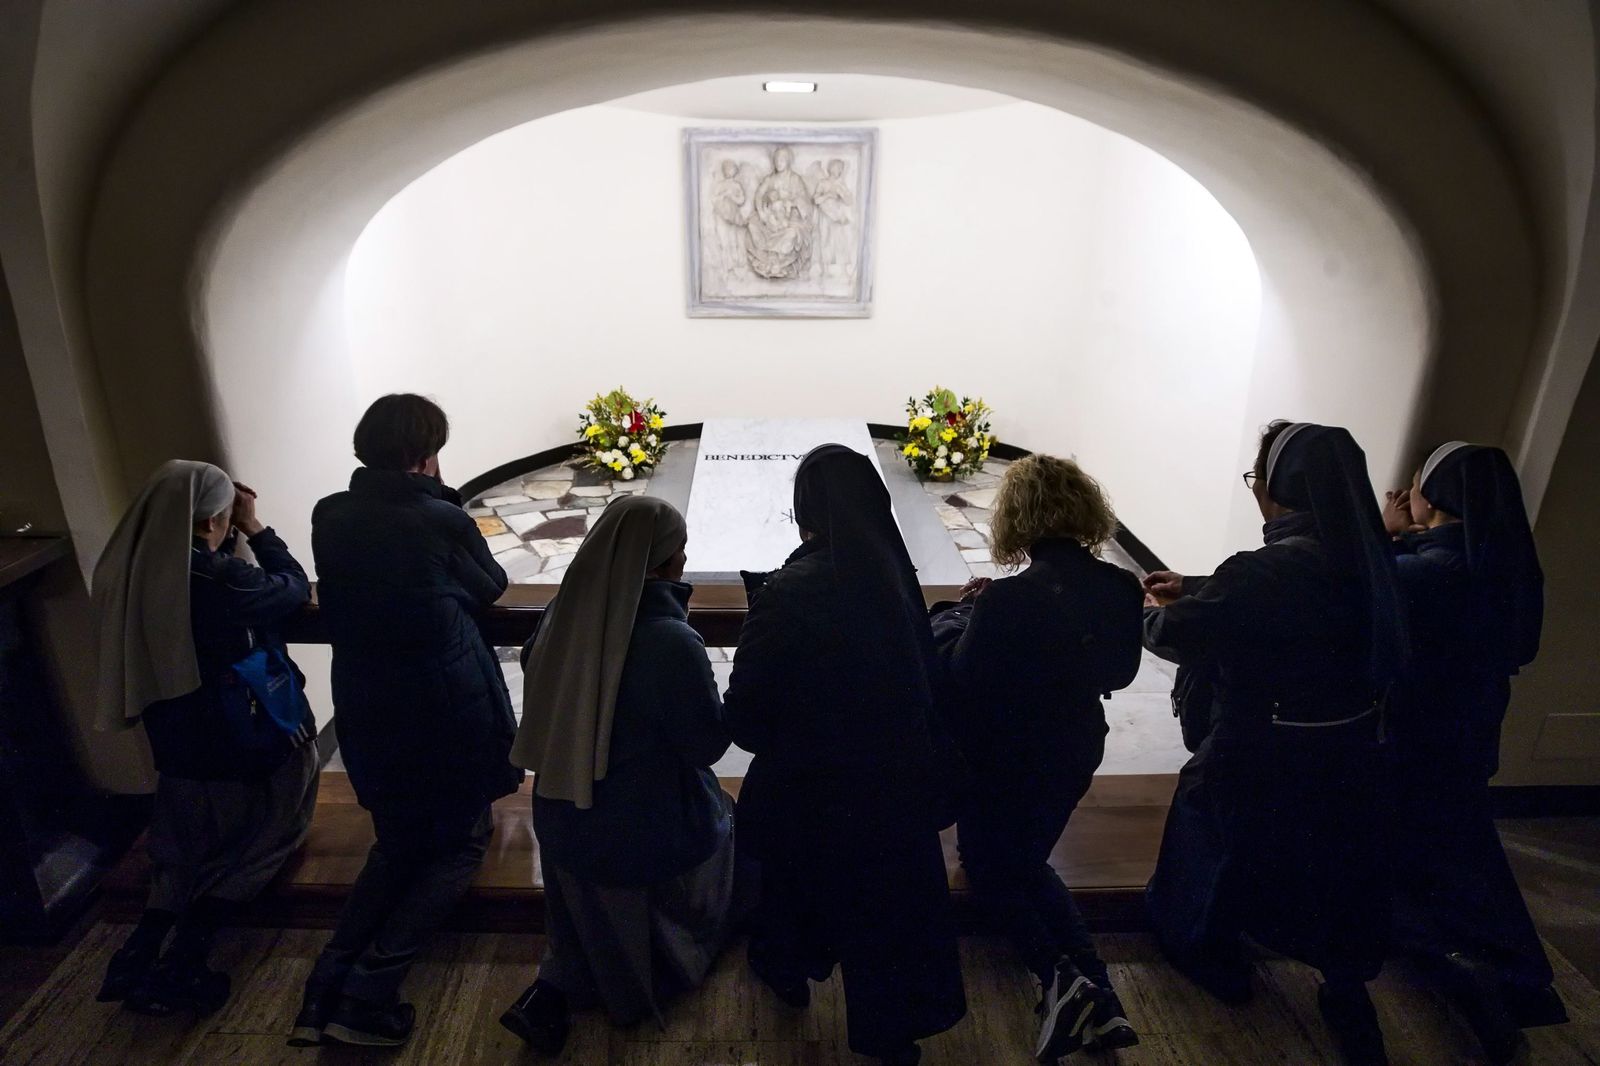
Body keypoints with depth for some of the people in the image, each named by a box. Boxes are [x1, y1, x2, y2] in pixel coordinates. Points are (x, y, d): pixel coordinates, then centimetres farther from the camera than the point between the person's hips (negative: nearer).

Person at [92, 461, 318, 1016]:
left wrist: (233, 534, 2)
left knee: (190, 853, 25)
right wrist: (254, 526, -4)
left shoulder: (131, 572, -6)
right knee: (253, 846, 15)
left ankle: (138, 959, 18)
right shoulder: (219, 578, -27)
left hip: (178, 739, 7)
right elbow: (294, 587, -10)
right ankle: (180, 968, 13)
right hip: (249, 737, -6)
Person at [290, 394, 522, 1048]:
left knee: (397, 844, 23)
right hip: (448, 708, -5)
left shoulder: (329, 516, -2)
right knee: (460, 844, 14)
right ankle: (370, 990, 1)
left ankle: (328, 985, 10)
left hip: (365, 709, 5)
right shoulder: (442, 520, -15)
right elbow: (490, 587, 3)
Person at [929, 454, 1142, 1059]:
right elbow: (1120, 671, 4)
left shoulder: (1008, 601, -31)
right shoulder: (1120, 589, -11)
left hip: (1004, 760, -6)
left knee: (989, 869, 19)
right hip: (1074, 753, 6)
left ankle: (1058, 975, 0)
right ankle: (1097, 990, 17)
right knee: (1028, 862, 26)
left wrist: (961, 610, -6)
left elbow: (956, 675, -19)